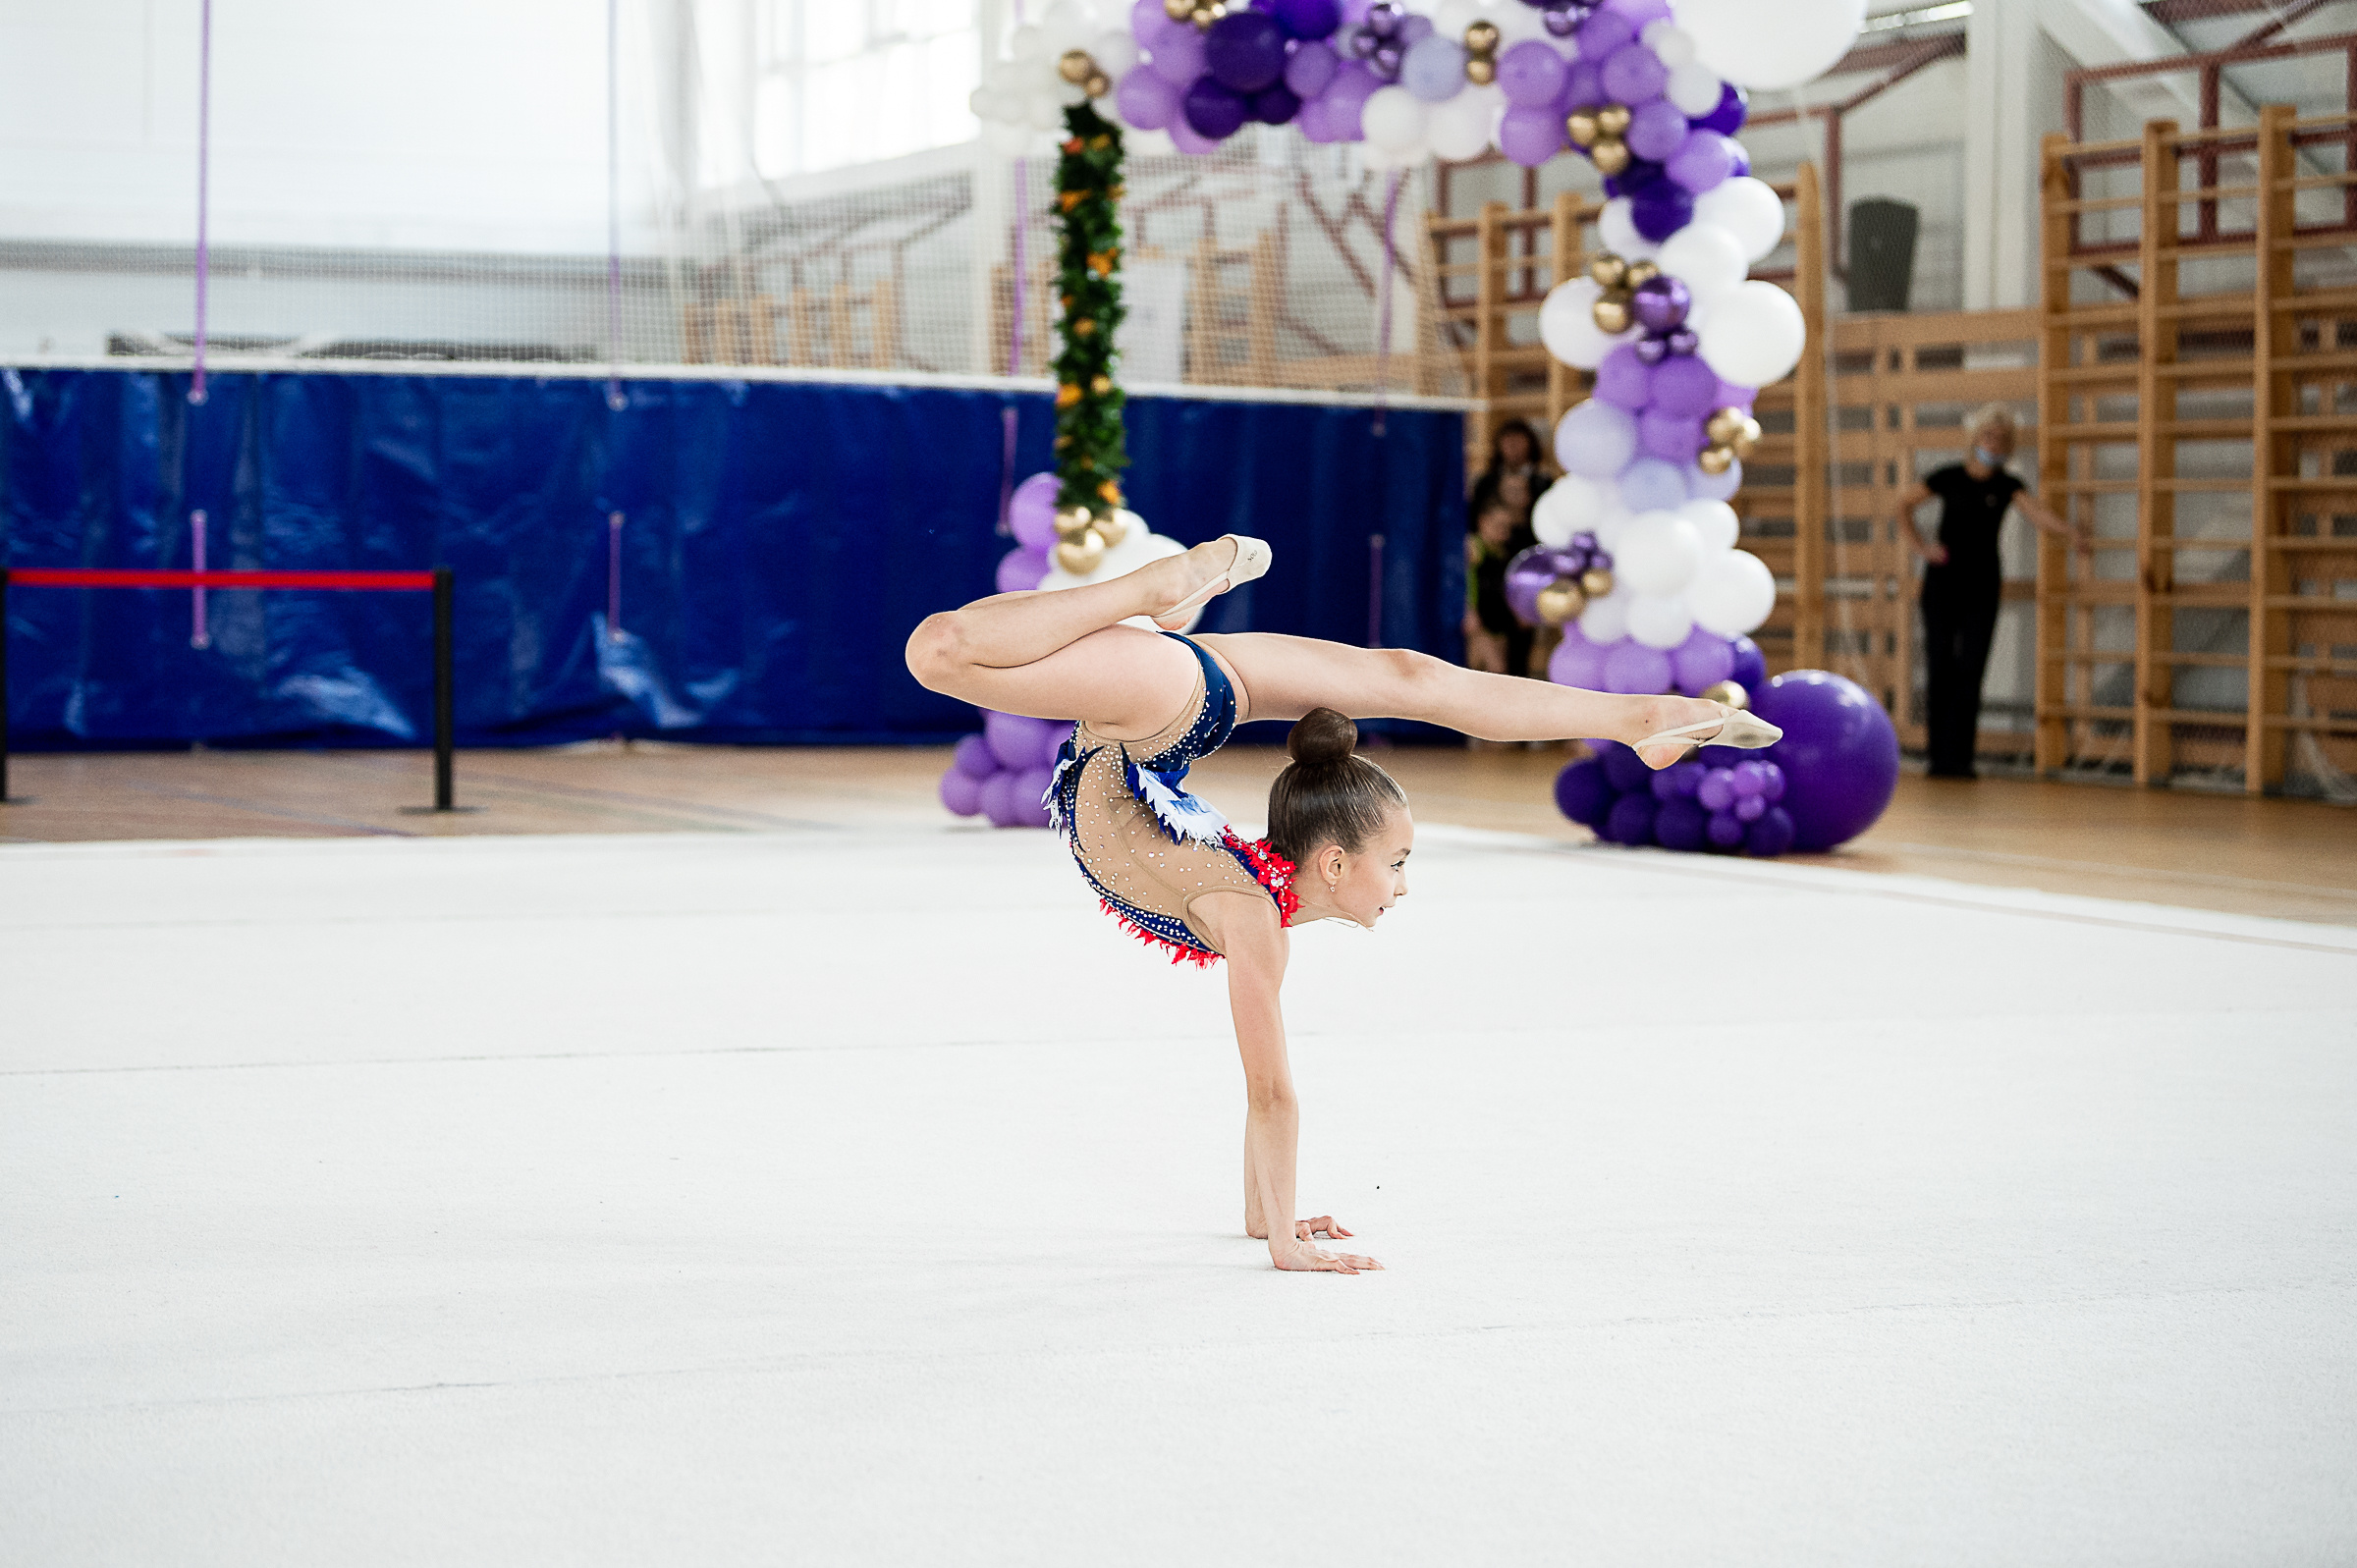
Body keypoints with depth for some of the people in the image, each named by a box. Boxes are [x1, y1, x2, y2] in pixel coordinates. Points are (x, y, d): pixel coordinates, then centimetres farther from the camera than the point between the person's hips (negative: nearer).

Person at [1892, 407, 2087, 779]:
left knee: (1971, 672, -7)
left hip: (1982, 588, 0)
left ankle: (1959, 758, -4)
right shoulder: (1947, 479, -3)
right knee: (1939, 670, -2)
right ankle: (1938, 755, 6)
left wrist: (2072, 533, -41)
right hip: (1942, 584, 0)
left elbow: (2038, 513, -22)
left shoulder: (2007, 486, -3)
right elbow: (1905, 504, 13)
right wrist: (1920, 547, 2)